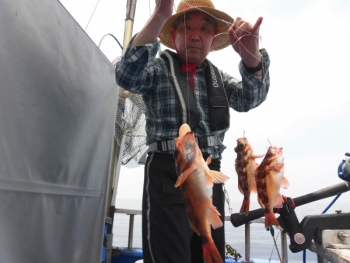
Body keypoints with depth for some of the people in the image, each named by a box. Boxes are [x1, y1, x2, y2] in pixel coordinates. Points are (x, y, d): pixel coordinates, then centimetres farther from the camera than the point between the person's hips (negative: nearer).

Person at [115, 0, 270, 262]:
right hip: (168, 176, -4)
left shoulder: (219, 77, 15)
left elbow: (250, 98, -2)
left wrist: (250, 52, -22)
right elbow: (127, 76, -17)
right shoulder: (158, 69, 4)